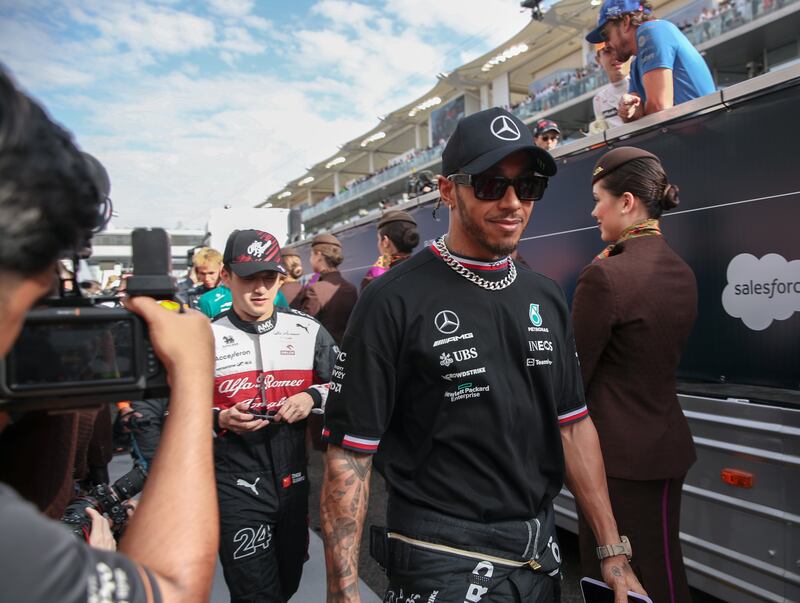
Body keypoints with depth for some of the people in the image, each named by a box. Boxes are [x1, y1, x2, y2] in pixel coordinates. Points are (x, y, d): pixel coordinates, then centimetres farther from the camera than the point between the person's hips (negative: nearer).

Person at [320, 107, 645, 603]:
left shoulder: (546, 298, 3)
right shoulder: (395, 301, -16)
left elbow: (574, 425, 8)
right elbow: (350, 451, -15)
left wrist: (614, 553, 7)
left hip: (542, 555, 7)